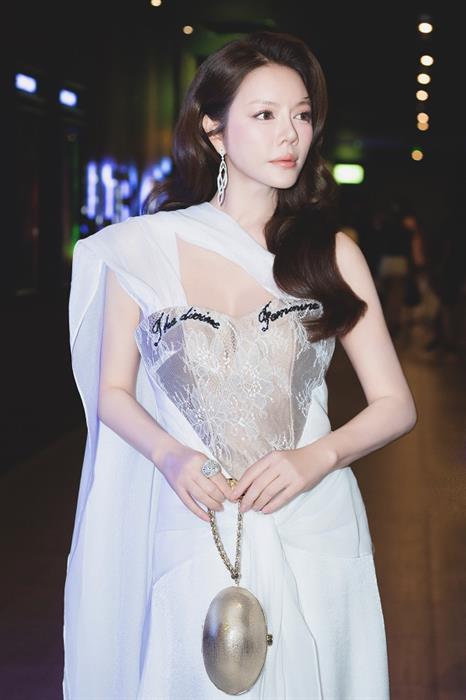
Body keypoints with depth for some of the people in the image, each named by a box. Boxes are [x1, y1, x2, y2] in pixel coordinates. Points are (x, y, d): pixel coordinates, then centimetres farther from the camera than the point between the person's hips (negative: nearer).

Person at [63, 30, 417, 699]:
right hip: (195, 531, -1)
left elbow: (396, 405, 3)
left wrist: (316, 457, -15)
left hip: (313, 534, 1)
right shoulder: (145, 247, -1)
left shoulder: (332, 253, 1)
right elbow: (112, 391, 6)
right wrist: (169, 456, -13)